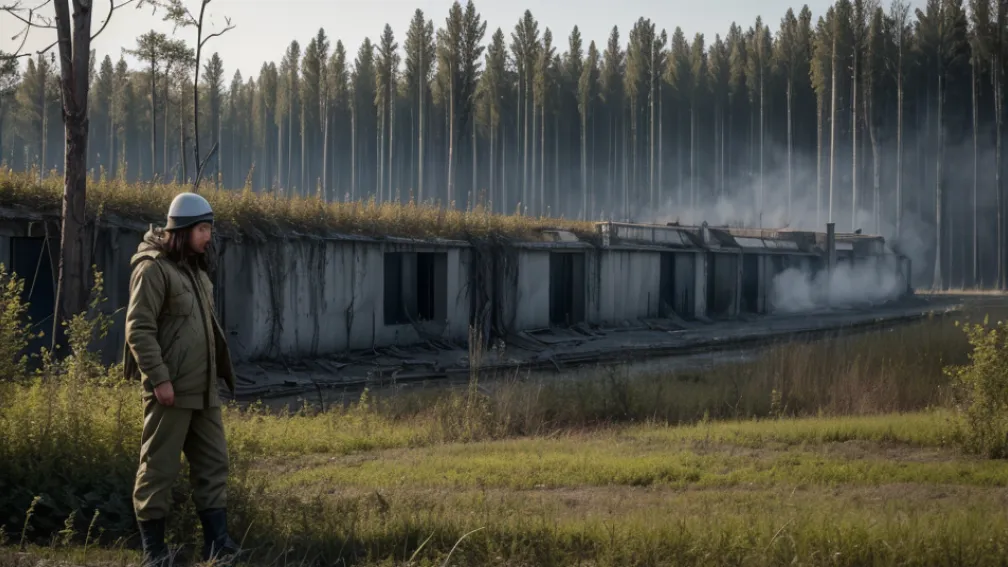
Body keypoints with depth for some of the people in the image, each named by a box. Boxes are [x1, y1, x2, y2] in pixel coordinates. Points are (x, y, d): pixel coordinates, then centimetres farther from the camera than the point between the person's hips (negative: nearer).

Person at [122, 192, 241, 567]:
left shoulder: (195, 269, 17)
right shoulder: (153, 268, -10)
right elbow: (138, 328, -17)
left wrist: (220, 371, 20)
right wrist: (158, 378, -21)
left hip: (203, 389, 9)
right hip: (170, 390, -9)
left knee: (213, 462, 7)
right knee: (159, 466, -1)